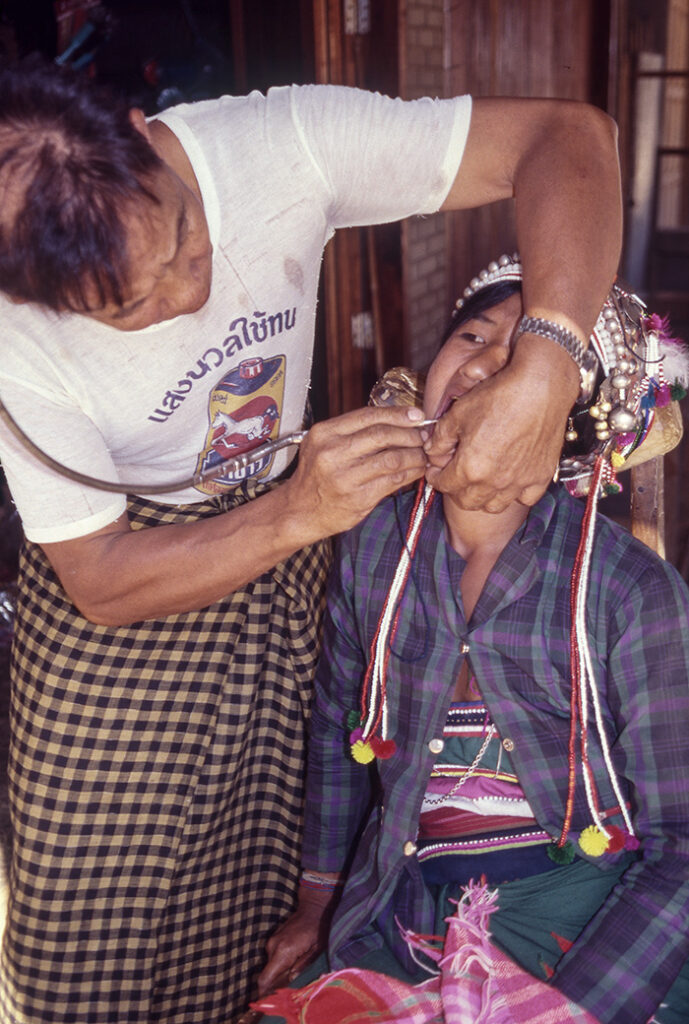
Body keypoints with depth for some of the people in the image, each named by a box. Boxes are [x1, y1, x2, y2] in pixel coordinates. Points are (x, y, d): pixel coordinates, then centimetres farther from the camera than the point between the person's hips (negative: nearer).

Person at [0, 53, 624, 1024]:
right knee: (99, 932, 4)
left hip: (290, 553, 2)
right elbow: (100, 582, -19)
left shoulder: (279, 141, -24)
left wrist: (546, 365, -40)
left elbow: (568, 134, -23)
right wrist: (298, 512, -34)